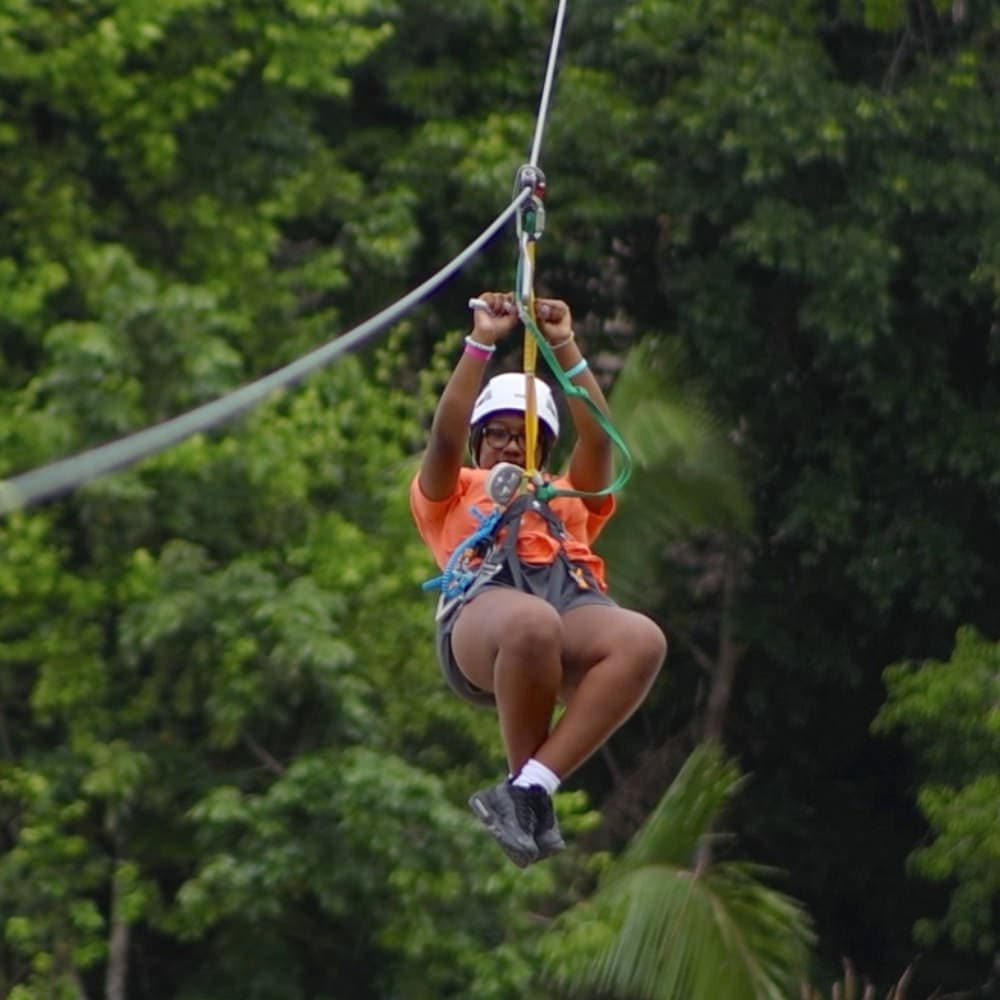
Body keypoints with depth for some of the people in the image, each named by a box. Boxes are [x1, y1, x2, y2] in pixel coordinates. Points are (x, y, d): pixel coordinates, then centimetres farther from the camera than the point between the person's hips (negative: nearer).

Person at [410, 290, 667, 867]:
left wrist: (566, 347, 17)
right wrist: (481, 344, 9)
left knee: (642, 640, -35)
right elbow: (446, 436, 16)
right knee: (530, 623, -43)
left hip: (573, 601, 3)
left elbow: (598, 439, 24)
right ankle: (529, 785, -27)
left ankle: (529, 790, -38)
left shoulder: (570, 498, 42)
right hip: (484, 603, -3)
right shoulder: (451, 498, 35)